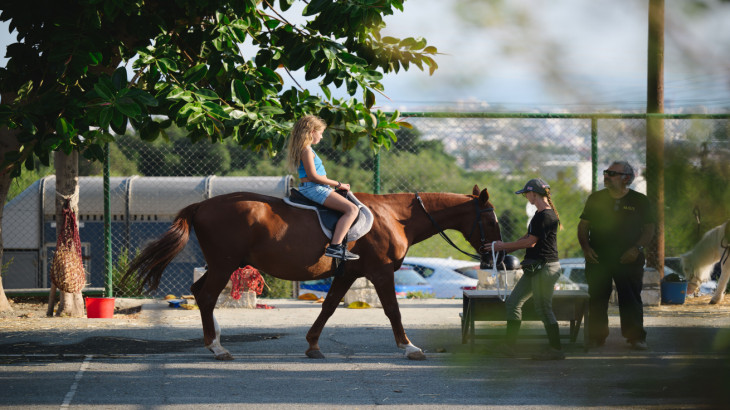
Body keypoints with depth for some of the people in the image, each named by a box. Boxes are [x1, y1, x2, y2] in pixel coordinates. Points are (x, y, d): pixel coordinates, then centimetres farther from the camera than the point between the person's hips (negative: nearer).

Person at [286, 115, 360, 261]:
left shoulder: (307, 149, 18)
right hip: (313, 188, -11)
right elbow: (313, 176, -19)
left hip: (316, 188, 11)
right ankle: (335, 247, -31)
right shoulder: (307, 150, -13)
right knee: (352, 209, -21)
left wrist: (336, 185, 14)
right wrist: (337, 184, -12)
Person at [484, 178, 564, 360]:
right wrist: (505, 249, 17)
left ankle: (556, 350, 3)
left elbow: (530, 242, -18)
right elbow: (527, 238, 22)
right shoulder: (540, 214, 15)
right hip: (534, 268, 11)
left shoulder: (546, 216, -17)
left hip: (544, 267, -11)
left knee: (543, 308, -5)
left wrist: (502, 246, -9)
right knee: (513, 302, 10)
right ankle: (509, 346, 13)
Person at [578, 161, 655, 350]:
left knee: (631, 298, -3)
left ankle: (636, 337, 5)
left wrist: (637, 248, -10)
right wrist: (586, 247, -3)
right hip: (598, 257, 2)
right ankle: (596, 337, 10)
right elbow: (583, 225, 13)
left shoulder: (639, 201, 4)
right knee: (597, 299, 2)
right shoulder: (596, 198, 10)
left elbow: (649, 229, 5)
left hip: (628, 260, -2)